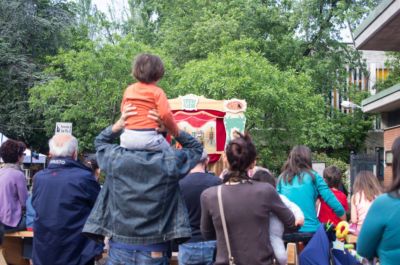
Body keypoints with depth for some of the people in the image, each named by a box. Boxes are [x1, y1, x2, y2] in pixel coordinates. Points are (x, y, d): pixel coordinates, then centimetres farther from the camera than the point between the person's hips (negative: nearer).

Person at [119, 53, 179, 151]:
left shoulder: (128, 89, 10)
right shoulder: (157, 92, -5)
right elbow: (166, 114, -13)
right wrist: (175, 131, 2)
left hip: (127, 137, 5)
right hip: (148, 137, -4)